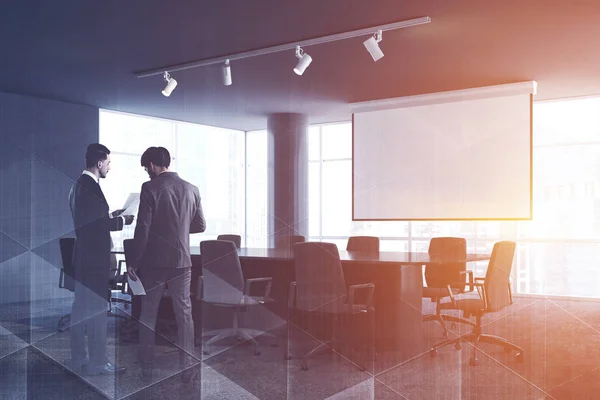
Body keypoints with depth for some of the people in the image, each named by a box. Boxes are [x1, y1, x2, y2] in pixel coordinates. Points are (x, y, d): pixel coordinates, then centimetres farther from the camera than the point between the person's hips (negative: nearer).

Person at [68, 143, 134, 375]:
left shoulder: (79, 184, 12)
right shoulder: (91, 187, -19)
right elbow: (98, 224, -21)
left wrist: (110, 217, 14)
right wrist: (122, 221, -7)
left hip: (83, 256, 10)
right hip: (94, 258, -10)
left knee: (81, 309, 15)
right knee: (96, 311, -3)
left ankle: (78, 358, 24)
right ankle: (98, 363, 4)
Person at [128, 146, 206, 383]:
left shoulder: (150, 188, -10)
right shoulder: (191, 189, 3)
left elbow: (143, 228, -12)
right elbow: (200, 226, 9)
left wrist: (135, 261, -4)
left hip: (154, 261, -3)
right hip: (181, 260, 3)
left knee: (148, 314, 9)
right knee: (184, 313, 8)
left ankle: (147, 369, 15)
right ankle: (187, 368, 10)